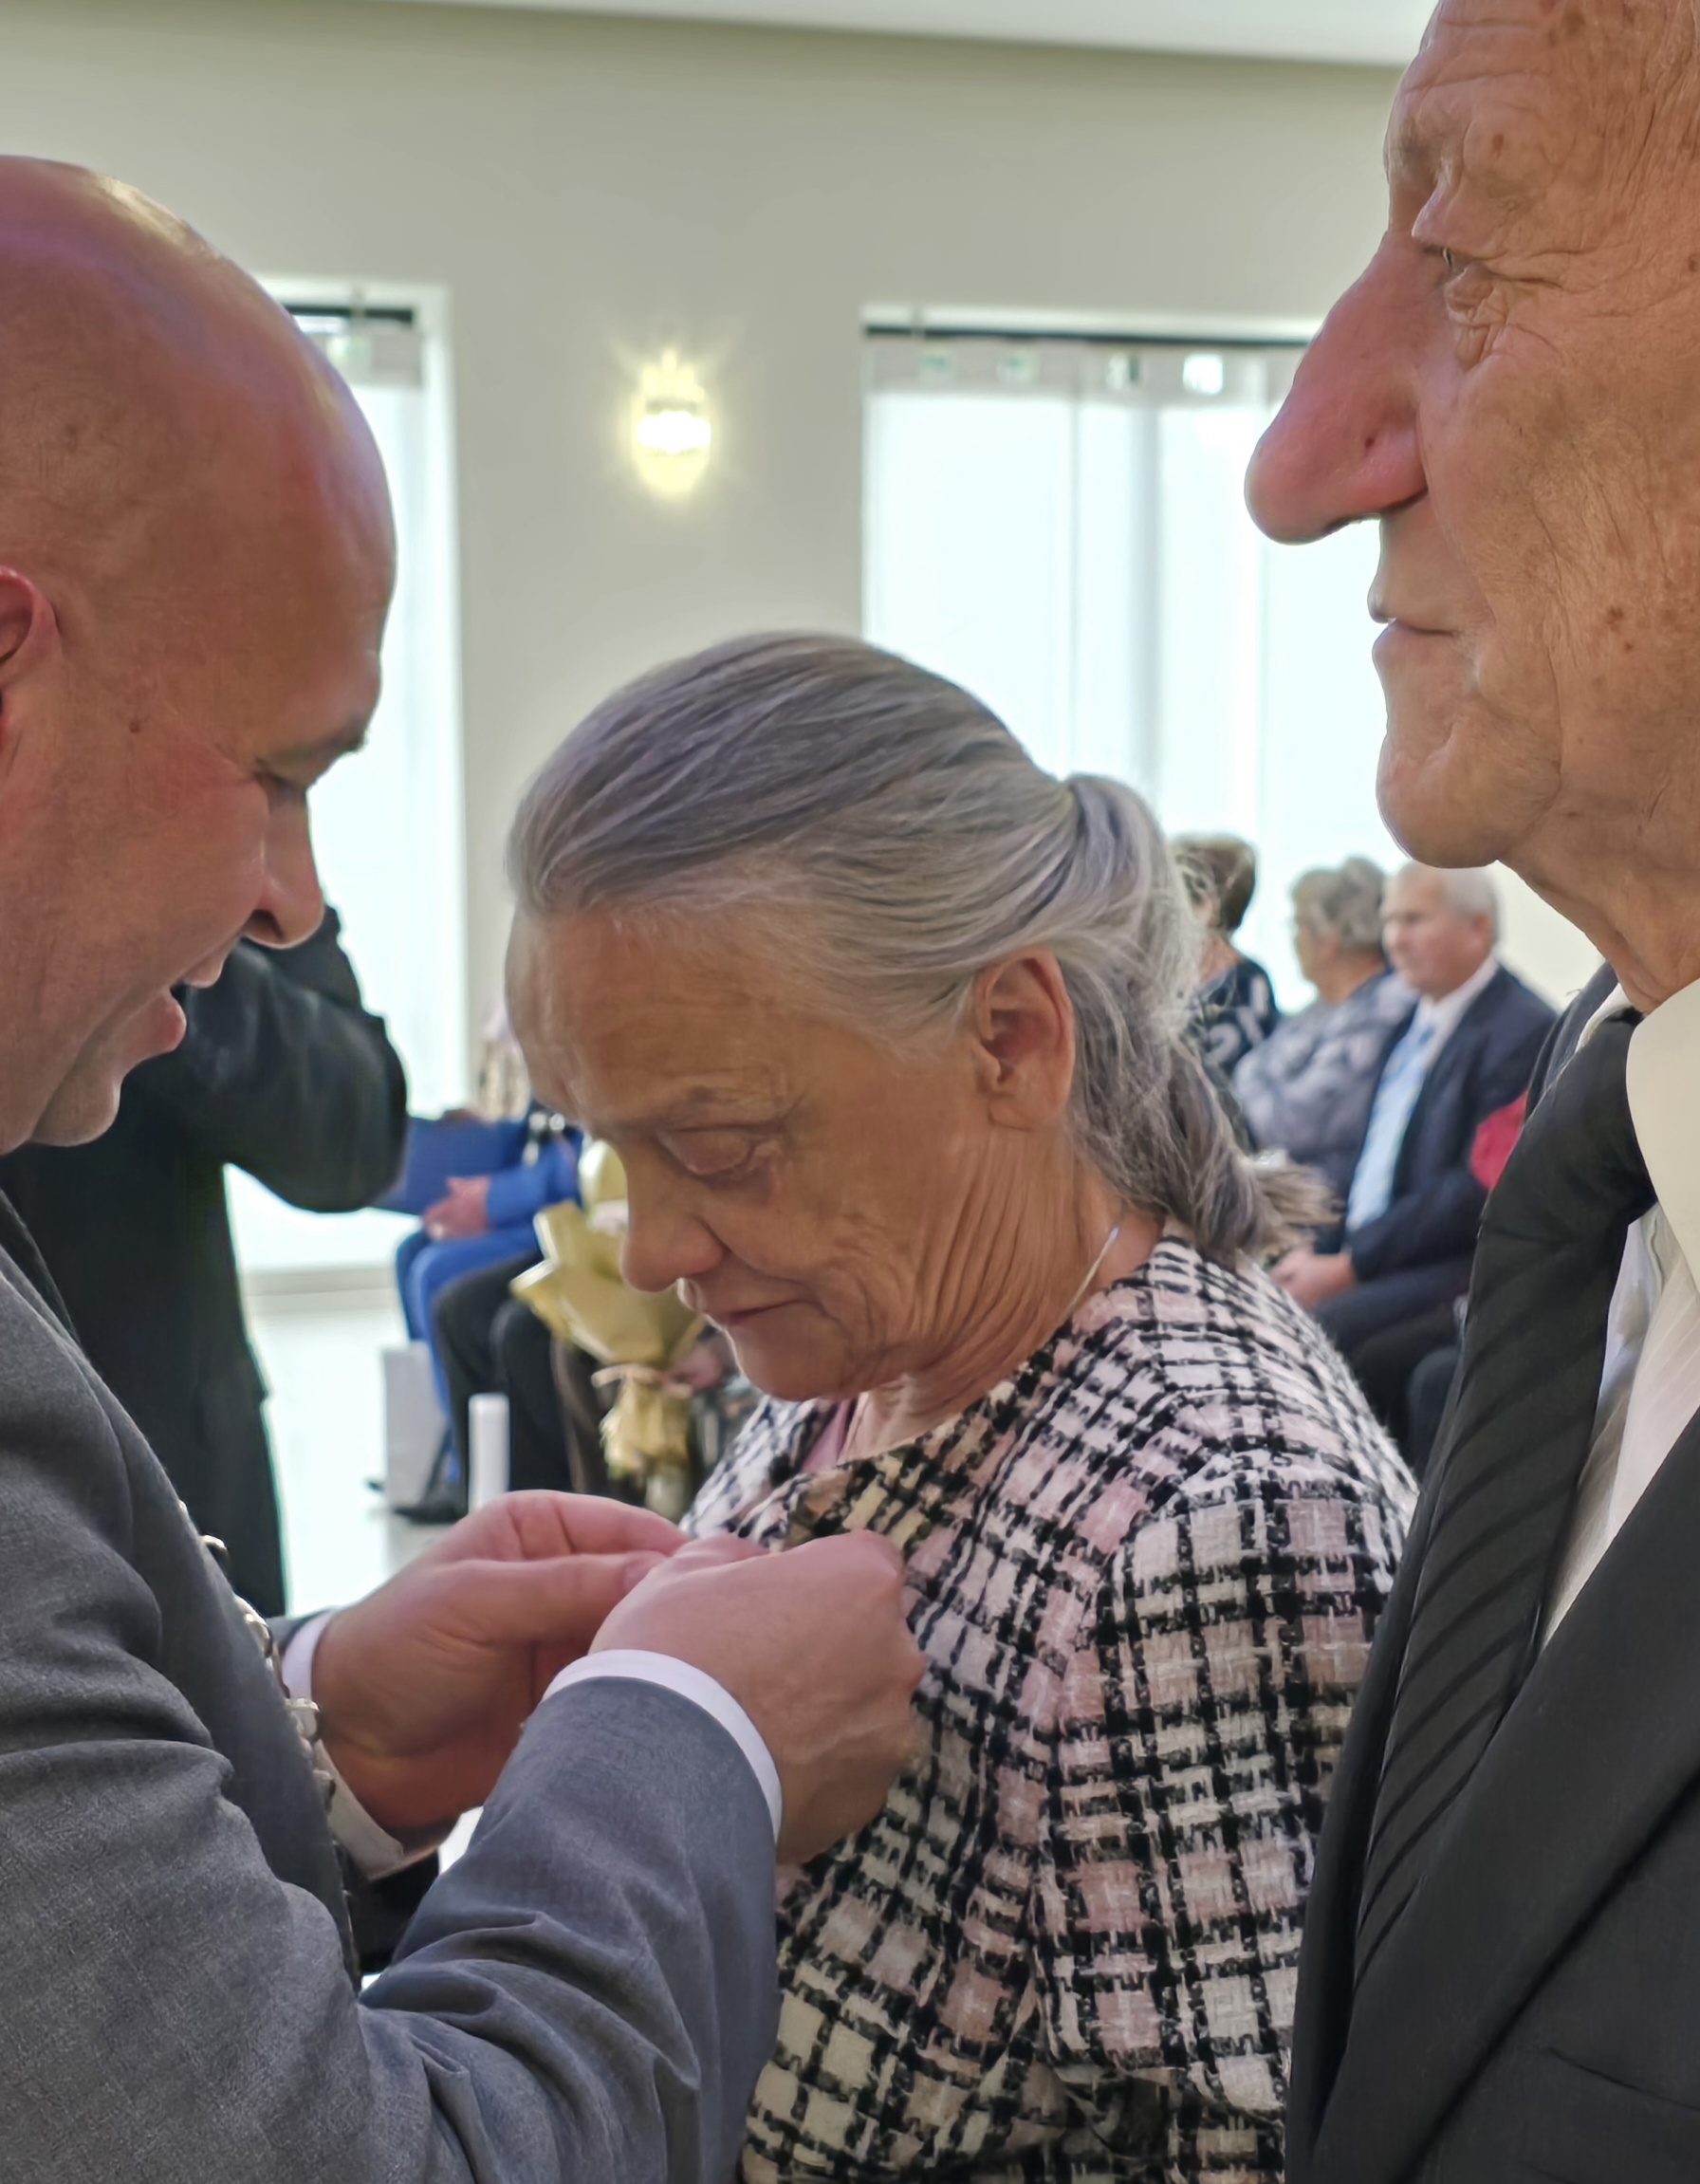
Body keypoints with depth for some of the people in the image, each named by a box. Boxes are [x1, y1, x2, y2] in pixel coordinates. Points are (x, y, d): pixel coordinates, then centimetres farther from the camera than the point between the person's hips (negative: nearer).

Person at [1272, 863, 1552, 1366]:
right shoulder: (1414, 1025, 19)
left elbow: (1477, 1191, -17)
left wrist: (1349, 1268, -17)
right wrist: (1317, 1249, 3)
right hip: (1355, 1254, 9)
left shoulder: (1523, 1031, -10)